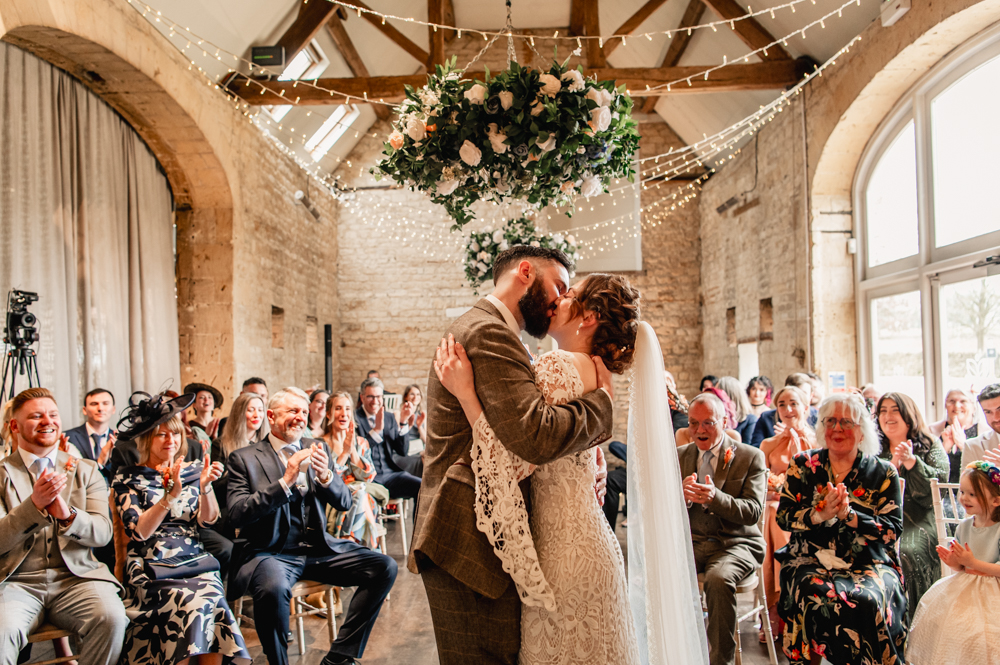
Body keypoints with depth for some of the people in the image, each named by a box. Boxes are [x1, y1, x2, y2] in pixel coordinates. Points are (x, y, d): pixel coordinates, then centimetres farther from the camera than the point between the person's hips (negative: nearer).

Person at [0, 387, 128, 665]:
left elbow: (102, 533, 2)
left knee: (111, 618, -27)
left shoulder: (86, 471, 12)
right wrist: (34, 504, -21)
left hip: (76, 577, 1)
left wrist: (68, 515, -19)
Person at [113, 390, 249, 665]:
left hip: (195, 561, 2)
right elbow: (139, 532, -7)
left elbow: (208, 520, 2)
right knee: (194, 603, -29)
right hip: (152, 567, -2)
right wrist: (171, 495, -19)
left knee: (209, 598, -28)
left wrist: (205, 485, -16)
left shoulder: (194, 470, 13)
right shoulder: (128, 478, 5)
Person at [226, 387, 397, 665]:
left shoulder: (318, 449, 12)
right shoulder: (243, 458, 0)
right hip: (271, 552, -4)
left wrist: (325, 475, -13)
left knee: (385, 567, -13)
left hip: (319, 548, 5)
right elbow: (236, 515, -12)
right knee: (274, 587, -38)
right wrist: (285, 481, -21)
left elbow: (344, 503, 8)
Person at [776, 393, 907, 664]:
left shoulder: (883, 473, 7)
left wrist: (849, 515, -17)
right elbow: (784, 516, 2)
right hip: (812, 560, 0)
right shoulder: (802, 465, 8)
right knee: (818, 597, -31)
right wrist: (820, 515, -17)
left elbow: (893, 529, -1)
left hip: (869, 563, 0)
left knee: (868, 601, -31)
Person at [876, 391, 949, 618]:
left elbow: (940, 481, 0)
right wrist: (892, 465, -5)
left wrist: (911, 461, -11)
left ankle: (909, 623, -17)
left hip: (920, 521, -2)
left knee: (906, 554, -30)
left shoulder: (930, 446, 14)